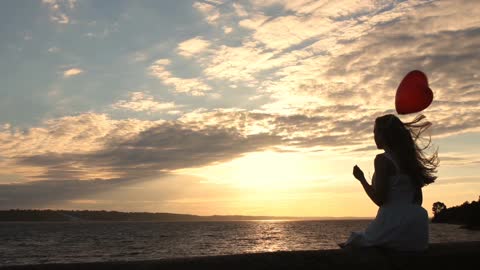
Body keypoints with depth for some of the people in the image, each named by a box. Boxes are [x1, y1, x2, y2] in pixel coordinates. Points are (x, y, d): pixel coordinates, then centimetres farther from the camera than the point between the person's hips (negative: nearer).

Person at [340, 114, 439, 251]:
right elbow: (418, 199, 15)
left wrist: (361, 178, -3)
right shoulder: (410, 159, 14)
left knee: (352, 244, 11)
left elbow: (380, 200, -15)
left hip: (393, 226, -8)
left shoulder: (382, 159, -10)